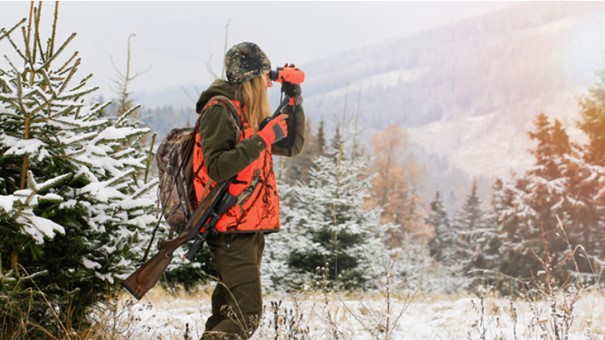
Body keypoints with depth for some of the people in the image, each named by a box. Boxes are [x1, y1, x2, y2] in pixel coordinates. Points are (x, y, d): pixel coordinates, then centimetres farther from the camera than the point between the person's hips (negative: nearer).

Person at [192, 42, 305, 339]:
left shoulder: (250, 114, 17)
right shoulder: (220, 111, -11)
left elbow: (292, 146, 22)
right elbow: (217, 167, -23)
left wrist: (294, 102, 12)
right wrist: (262, 140, -24)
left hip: (252, 228, 10)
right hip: (232, 228, -10)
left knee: (227, 312, 14)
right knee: (247, 313, -17)